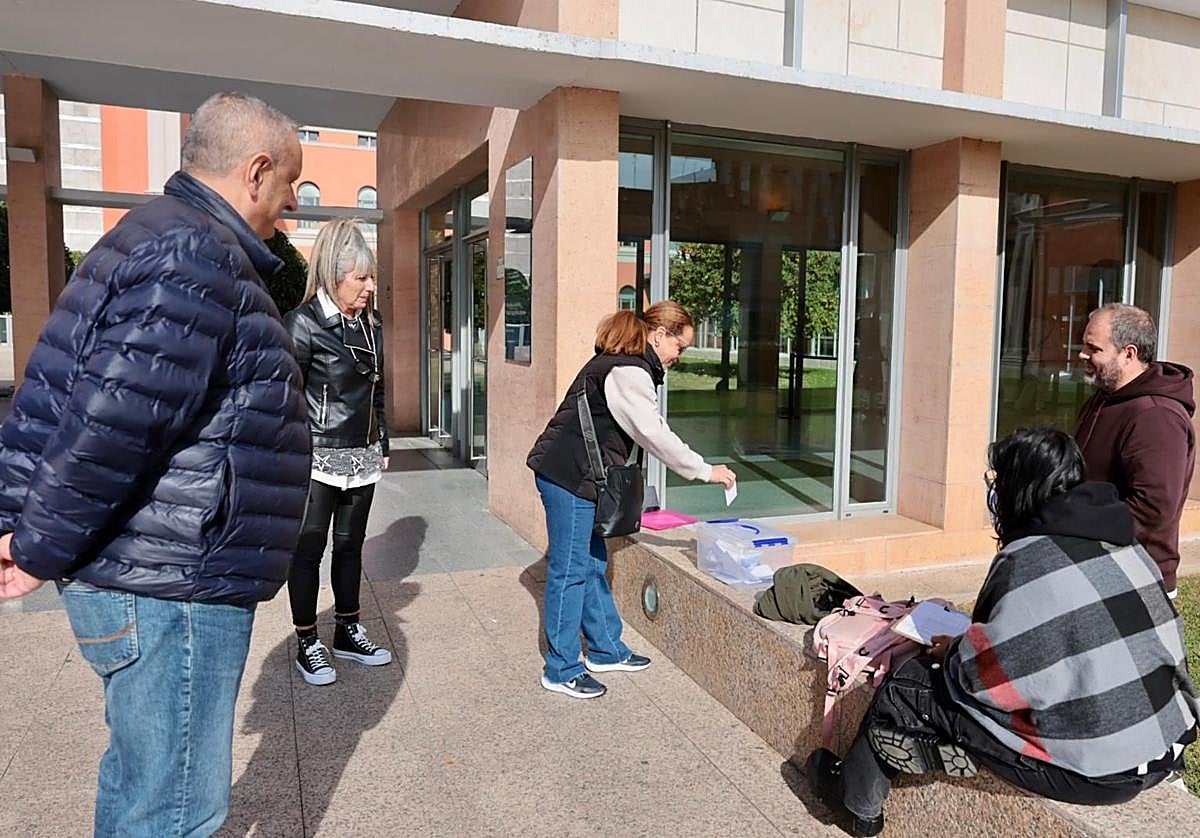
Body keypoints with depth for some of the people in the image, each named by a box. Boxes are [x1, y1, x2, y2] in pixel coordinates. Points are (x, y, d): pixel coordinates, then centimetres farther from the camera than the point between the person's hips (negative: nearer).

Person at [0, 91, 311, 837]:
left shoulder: (160, 236, 14)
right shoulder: (199, 258, -19)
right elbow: (111, 425, -27)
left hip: (157, 580, 10)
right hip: (174, 590, -10)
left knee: (139, 775, 25)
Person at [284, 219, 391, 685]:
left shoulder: (371, 324, 9)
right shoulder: (304, 322, -11)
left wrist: (383, 446, 17)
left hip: (362, 458, 7)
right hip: (320, 459, -6)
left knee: (350, 545, 16)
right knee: (309, 550, 6)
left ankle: (348, 631, 29)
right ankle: (307, 644, 18)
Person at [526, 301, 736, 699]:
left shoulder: (617, 363, 16)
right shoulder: (629, 373, -17)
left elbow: (649, 431, 20)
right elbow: (656, 437, -19)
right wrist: (705, 471, -10)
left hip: (573, 475, 11)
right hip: (568, 476, -11)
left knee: (593, 564, 17)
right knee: (570, 570, -2)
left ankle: (606, 650, 29)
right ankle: (561, 670, 10)